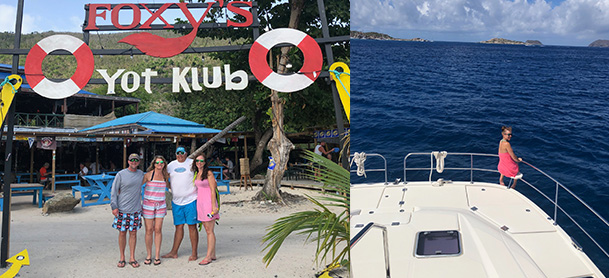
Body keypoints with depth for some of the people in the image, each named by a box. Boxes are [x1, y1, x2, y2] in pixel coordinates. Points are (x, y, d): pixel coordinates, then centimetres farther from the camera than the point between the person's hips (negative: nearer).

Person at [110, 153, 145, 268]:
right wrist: (114, 206, -9)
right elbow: (114, 191, -2)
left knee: (133, 233, 5)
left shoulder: (141, 174, 7)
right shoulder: (121, 174, -3)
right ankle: (122, 258, 16)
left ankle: (132, 258, 13)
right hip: (122, 210, -2)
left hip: (136, 210, 3)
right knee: (122, 233, 4)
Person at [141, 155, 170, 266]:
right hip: (148, 205, -3)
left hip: (160, 205, 3)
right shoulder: (149, 174, -6)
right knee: (149, 230, 0)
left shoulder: (165, 175, 6)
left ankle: (157, 256, 8)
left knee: (158, 230, 0)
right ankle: (148, 256, 12)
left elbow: (169, 186, 25)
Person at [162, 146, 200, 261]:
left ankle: (194, 253, 7)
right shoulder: (171, 165, 11)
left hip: (191, 200, -4)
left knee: (192, 226, 0)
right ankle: (174, 252, 17)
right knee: (178, 226, 10)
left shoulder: (192, 163, 0)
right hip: (176, 201, 4)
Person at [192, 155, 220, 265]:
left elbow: (213, 190, -11)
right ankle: (213, 255, 15)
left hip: (208, 202, -7)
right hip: (200, 202, 7)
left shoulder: (208, 173, -7)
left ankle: (208, 257, -4)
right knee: (208, 230, 9)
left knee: (209, 231, -5)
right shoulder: (196, 174, 14)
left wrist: (214, 206, -16)